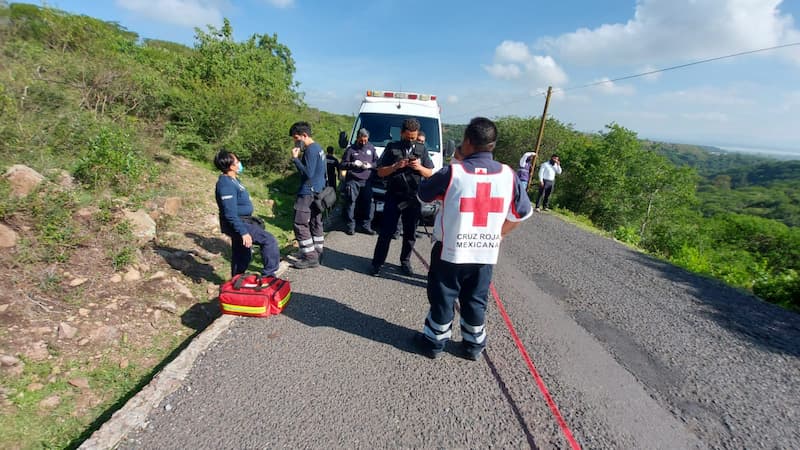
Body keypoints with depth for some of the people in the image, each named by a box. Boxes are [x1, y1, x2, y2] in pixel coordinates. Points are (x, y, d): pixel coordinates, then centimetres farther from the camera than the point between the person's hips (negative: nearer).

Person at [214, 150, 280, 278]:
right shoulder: (226, 185, -23)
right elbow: (230, 214, -27)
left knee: (243, 256, 20)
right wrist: (244, 232, -28)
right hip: (237, 224, -11)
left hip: (242, 222, 11)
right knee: (269, 240, -18)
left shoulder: (233, 179, 10)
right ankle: (269, 275, -12)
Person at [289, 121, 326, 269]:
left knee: (300, 225, -6)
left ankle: (310, 257, -3)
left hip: (308, 193, -10)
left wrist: (295, 158, -16)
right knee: (316, 224, 13)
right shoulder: (318, 148, 15)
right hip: (318, 192, 10)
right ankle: (318, 254, 20)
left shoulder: (311, 150, -16)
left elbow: (308, 173, -22)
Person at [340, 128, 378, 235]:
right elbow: (342, 165, 4)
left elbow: (377, 162, 16)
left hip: (366, 181, 3)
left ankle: (366, 226, 12)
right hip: (352, 181, -3)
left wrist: (370, 165, -4)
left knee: (367, 203, 2)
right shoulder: (350, 149, 3)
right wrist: (352, 164, -13)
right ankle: (350, 226, 7)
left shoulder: (371, 148, 13)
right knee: (350, 203, -2)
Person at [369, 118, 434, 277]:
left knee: (410, 234, 10)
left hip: (414, 199, 2)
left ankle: (405, 262, 26)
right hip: (393, 197, -2)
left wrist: (419, 168, -9)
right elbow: (380, 172, 2)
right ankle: (377, 263, 9)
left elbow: (430, 173, 11)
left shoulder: (422, 150, 10)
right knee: (386, 232, -1)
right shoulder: (392, 148, 4)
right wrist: (396, 166, -14)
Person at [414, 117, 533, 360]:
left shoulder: (452, 172, -14)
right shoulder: (508, 175, -4)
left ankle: (434, 341, 28)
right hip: (486, 253, 3)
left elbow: (424, 193, 3)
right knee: (476, 301, 18)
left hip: (450, 250, -3)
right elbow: (521, 213, 6)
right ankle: (474, 345, 33)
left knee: (442, 298, 13)